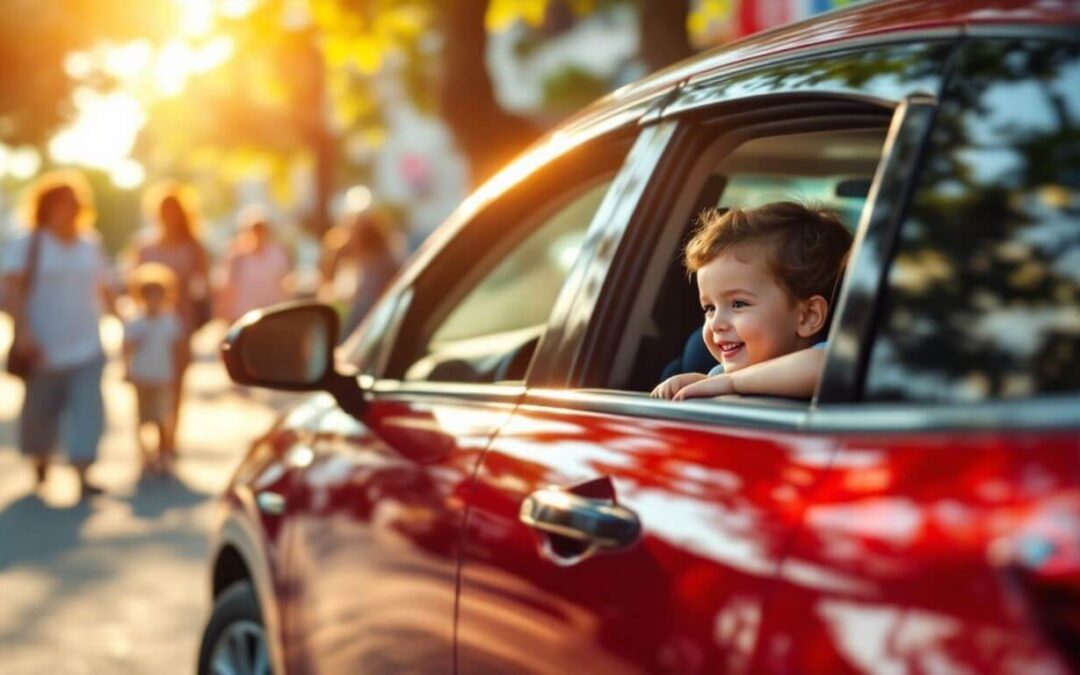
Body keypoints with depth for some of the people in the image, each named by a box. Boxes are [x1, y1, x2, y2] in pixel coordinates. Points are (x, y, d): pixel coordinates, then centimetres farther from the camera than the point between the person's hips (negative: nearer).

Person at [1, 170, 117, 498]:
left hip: (86, 346, 2)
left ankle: (82, 474, -11)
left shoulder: (91, 245, 9)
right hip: (44, 347, -2)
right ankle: (40, 460, 36)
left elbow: (106, 288, 16)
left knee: (88, 409, -9)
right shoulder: (28, 244, -4)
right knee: (40, 410, 11)